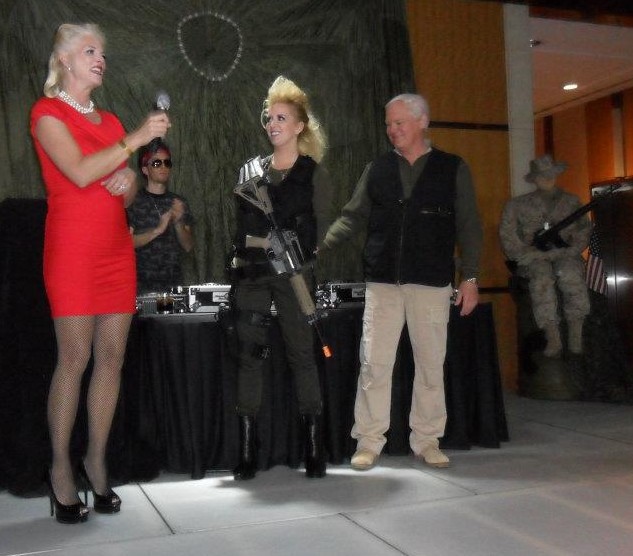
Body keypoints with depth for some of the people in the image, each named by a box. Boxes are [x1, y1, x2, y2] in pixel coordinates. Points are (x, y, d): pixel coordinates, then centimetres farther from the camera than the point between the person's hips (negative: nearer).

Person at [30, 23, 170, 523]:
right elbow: (80, 172, -14)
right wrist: (138, 138, -13)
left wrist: (130, 181, -1)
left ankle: (97, 460, 12)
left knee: (112, 356, 2)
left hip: (116, 247, 6)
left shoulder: (110, 121, 20)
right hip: (72, 247, -6)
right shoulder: (47, 111, 1)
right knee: (75, 358, -7)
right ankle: (61, 467, 5)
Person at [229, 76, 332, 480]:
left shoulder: (313, 174, 5)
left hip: (293, 273, -3)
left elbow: (318, 230, 1)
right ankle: (247, 450, 6)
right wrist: (241, 258, 2)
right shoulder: (250, 171, 14)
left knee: (302, 353, -1)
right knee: (250, 354, 1)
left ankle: (314, 446, 7)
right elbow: (241, 224, 16)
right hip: (251, 272, 3)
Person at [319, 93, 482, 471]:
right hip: (383, 283, 1)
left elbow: (468, 226, 4)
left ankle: (427, 440, 18)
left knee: (431, 364, 5)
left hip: (432, 284, -1)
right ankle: (369, 442, 9)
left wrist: (470, 277, -3)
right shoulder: (377, 170, 11)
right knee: (374, 363, -1)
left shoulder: (453, 169, 6)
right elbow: (352, 218, 10)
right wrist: (318, 246, -5)